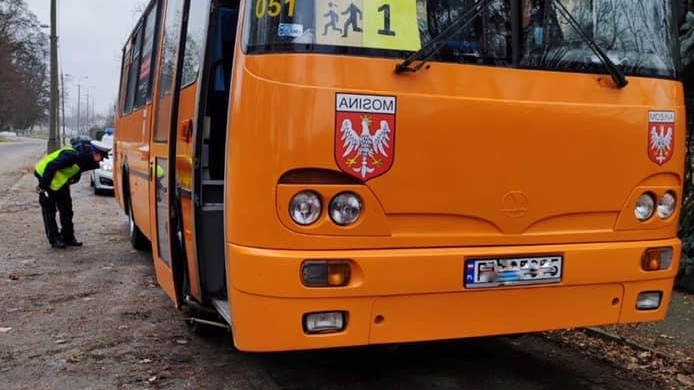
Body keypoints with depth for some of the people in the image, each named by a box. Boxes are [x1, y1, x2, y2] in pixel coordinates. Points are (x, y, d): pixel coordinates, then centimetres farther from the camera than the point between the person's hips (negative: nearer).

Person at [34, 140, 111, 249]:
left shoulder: (85, 159, -7)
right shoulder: (72, 155, -34)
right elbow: (51, 166, -33)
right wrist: (42, 186, -28)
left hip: (61, 181, 9)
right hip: (45, 174, -9)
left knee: (66, 208, 7)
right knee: (49, 210, -3)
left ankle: (68, 237, 14)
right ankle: (54, 239, 2)